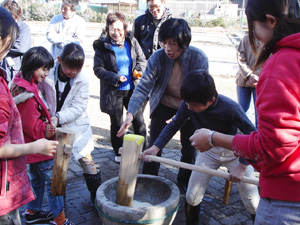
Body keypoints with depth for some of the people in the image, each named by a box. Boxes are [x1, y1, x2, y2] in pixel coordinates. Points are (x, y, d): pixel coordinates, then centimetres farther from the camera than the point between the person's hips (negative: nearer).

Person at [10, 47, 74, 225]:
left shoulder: (23, 83, 5)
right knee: (53, 182, 2)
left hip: (33, 146, 10)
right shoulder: (27, 93, -28)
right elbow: (34, 126, -26)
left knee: (37, 178, 24)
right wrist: (53, 130, -17)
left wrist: (50, 119, 5)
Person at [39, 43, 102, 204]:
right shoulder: (47, 75, -11)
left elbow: (77, 108, -15)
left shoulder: (82, 81, -13)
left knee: (86, 159, -2)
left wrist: (58, 117, -27)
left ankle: (97, 195, 16)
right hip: (53, 129, 2)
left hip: (76, 128, -1)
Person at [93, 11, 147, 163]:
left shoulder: (132, 42, 1)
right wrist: (115, 78, -20)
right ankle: (118, 152, 29)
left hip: (132, 89, 2)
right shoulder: (102, 46, -7)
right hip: (113, 92, -2)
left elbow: (142, 59, 10)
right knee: (116, 124, 10)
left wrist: (139, 70, -11)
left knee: (139, 120, 6)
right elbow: (98, 69, -8)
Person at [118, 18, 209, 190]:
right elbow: (143, 87, -25)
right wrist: (131, 113, -40)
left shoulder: (199, 58, -23)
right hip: (164, 106, 0)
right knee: (155, 144, -3)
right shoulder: (157, 58, -21)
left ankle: (185, 181, 33)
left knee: (189, 147, 7)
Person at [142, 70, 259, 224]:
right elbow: (173, 126, -5)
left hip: (234, 151, -3)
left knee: (252, 201, 1)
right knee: (192, 197, 1)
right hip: (209, 150, 3)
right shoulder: (187, 105, -21)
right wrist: (155, 148, -16)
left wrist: (242, 166, -28)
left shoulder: (230, 108, -32)